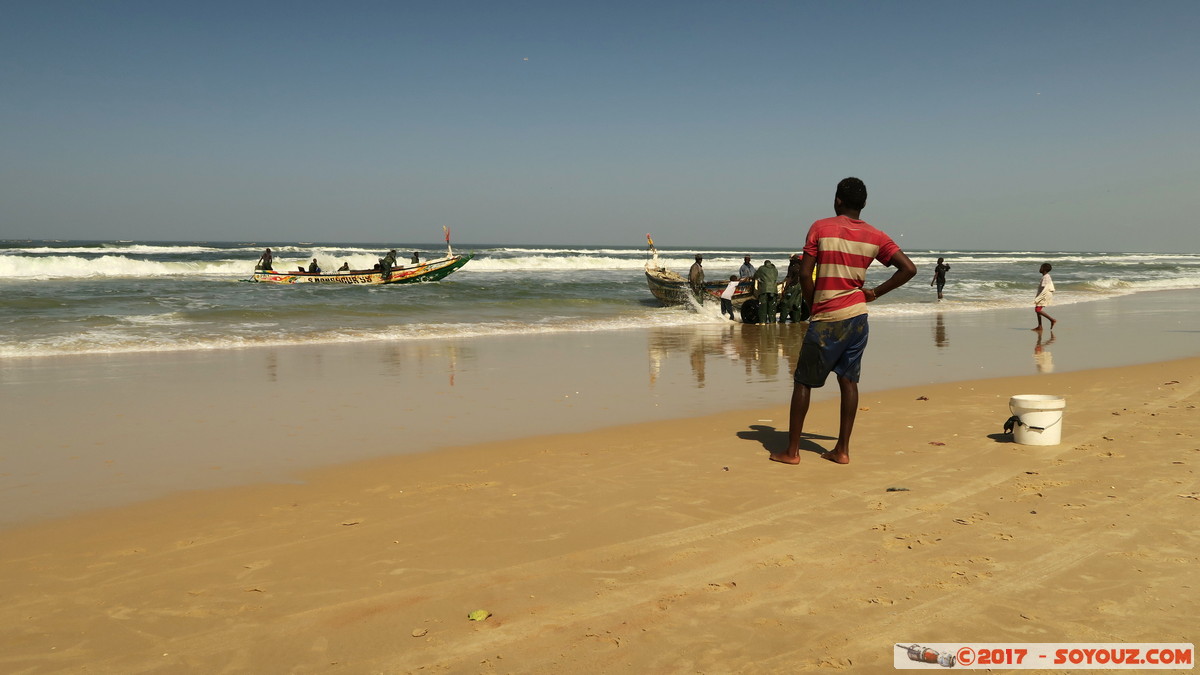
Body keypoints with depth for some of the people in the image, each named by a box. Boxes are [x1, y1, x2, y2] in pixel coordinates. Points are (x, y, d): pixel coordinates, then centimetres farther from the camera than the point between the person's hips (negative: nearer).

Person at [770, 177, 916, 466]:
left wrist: (813, 305, 4)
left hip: (826, 319, -4)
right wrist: (875, 292, 5)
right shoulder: (875, 236, 3)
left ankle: (792, 450, 7)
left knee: (803, 381, 4)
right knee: (848, 380, 10)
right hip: (857, 316, 4)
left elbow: (805, 273, -10)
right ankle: (842, 450, 11)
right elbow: (908, 269, -1)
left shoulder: (821, 228, -6)